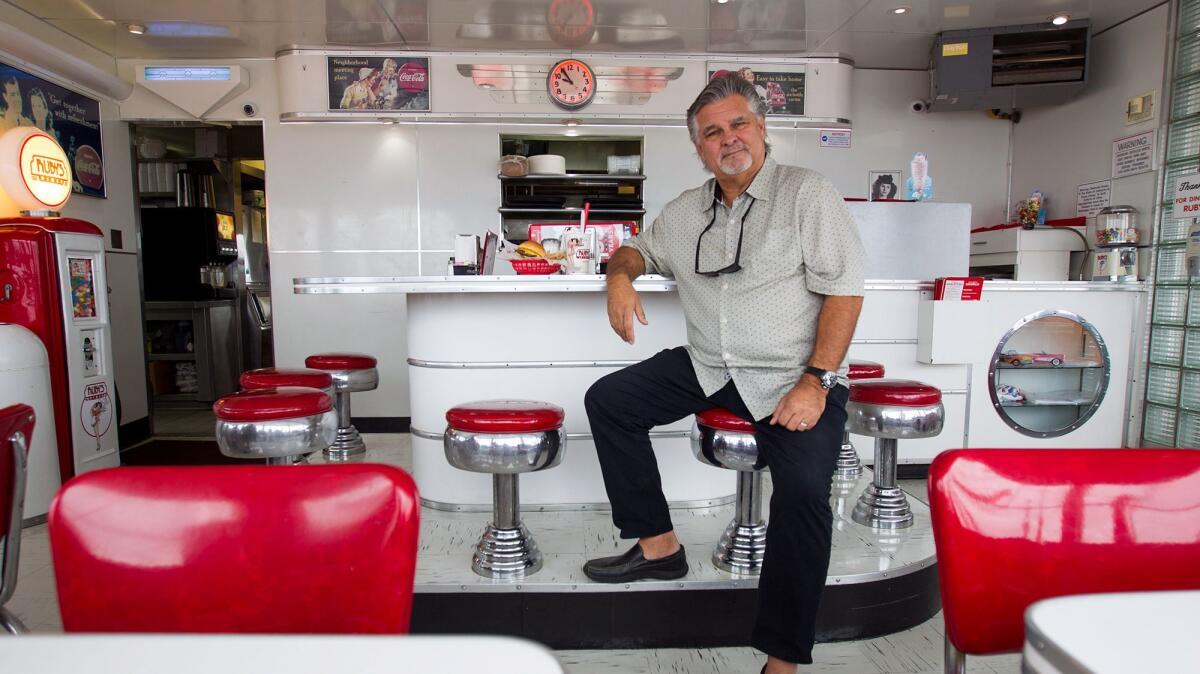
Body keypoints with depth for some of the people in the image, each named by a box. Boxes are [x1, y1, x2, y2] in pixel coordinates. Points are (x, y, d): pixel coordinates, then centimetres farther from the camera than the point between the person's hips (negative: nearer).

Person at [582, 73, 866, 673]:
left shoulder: (806, 193, -4)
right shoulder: (685, 212, 13)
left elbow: (844, 289, -10)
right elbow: (639, 248, 26)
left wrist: (815, 381, -19)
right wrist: (620, 274, -1)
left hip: (792, 377, -5)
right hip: (708, 370, 6)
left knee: (804, 489, -28)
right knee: (607, 400, -4)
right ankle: (657, 544, 4)